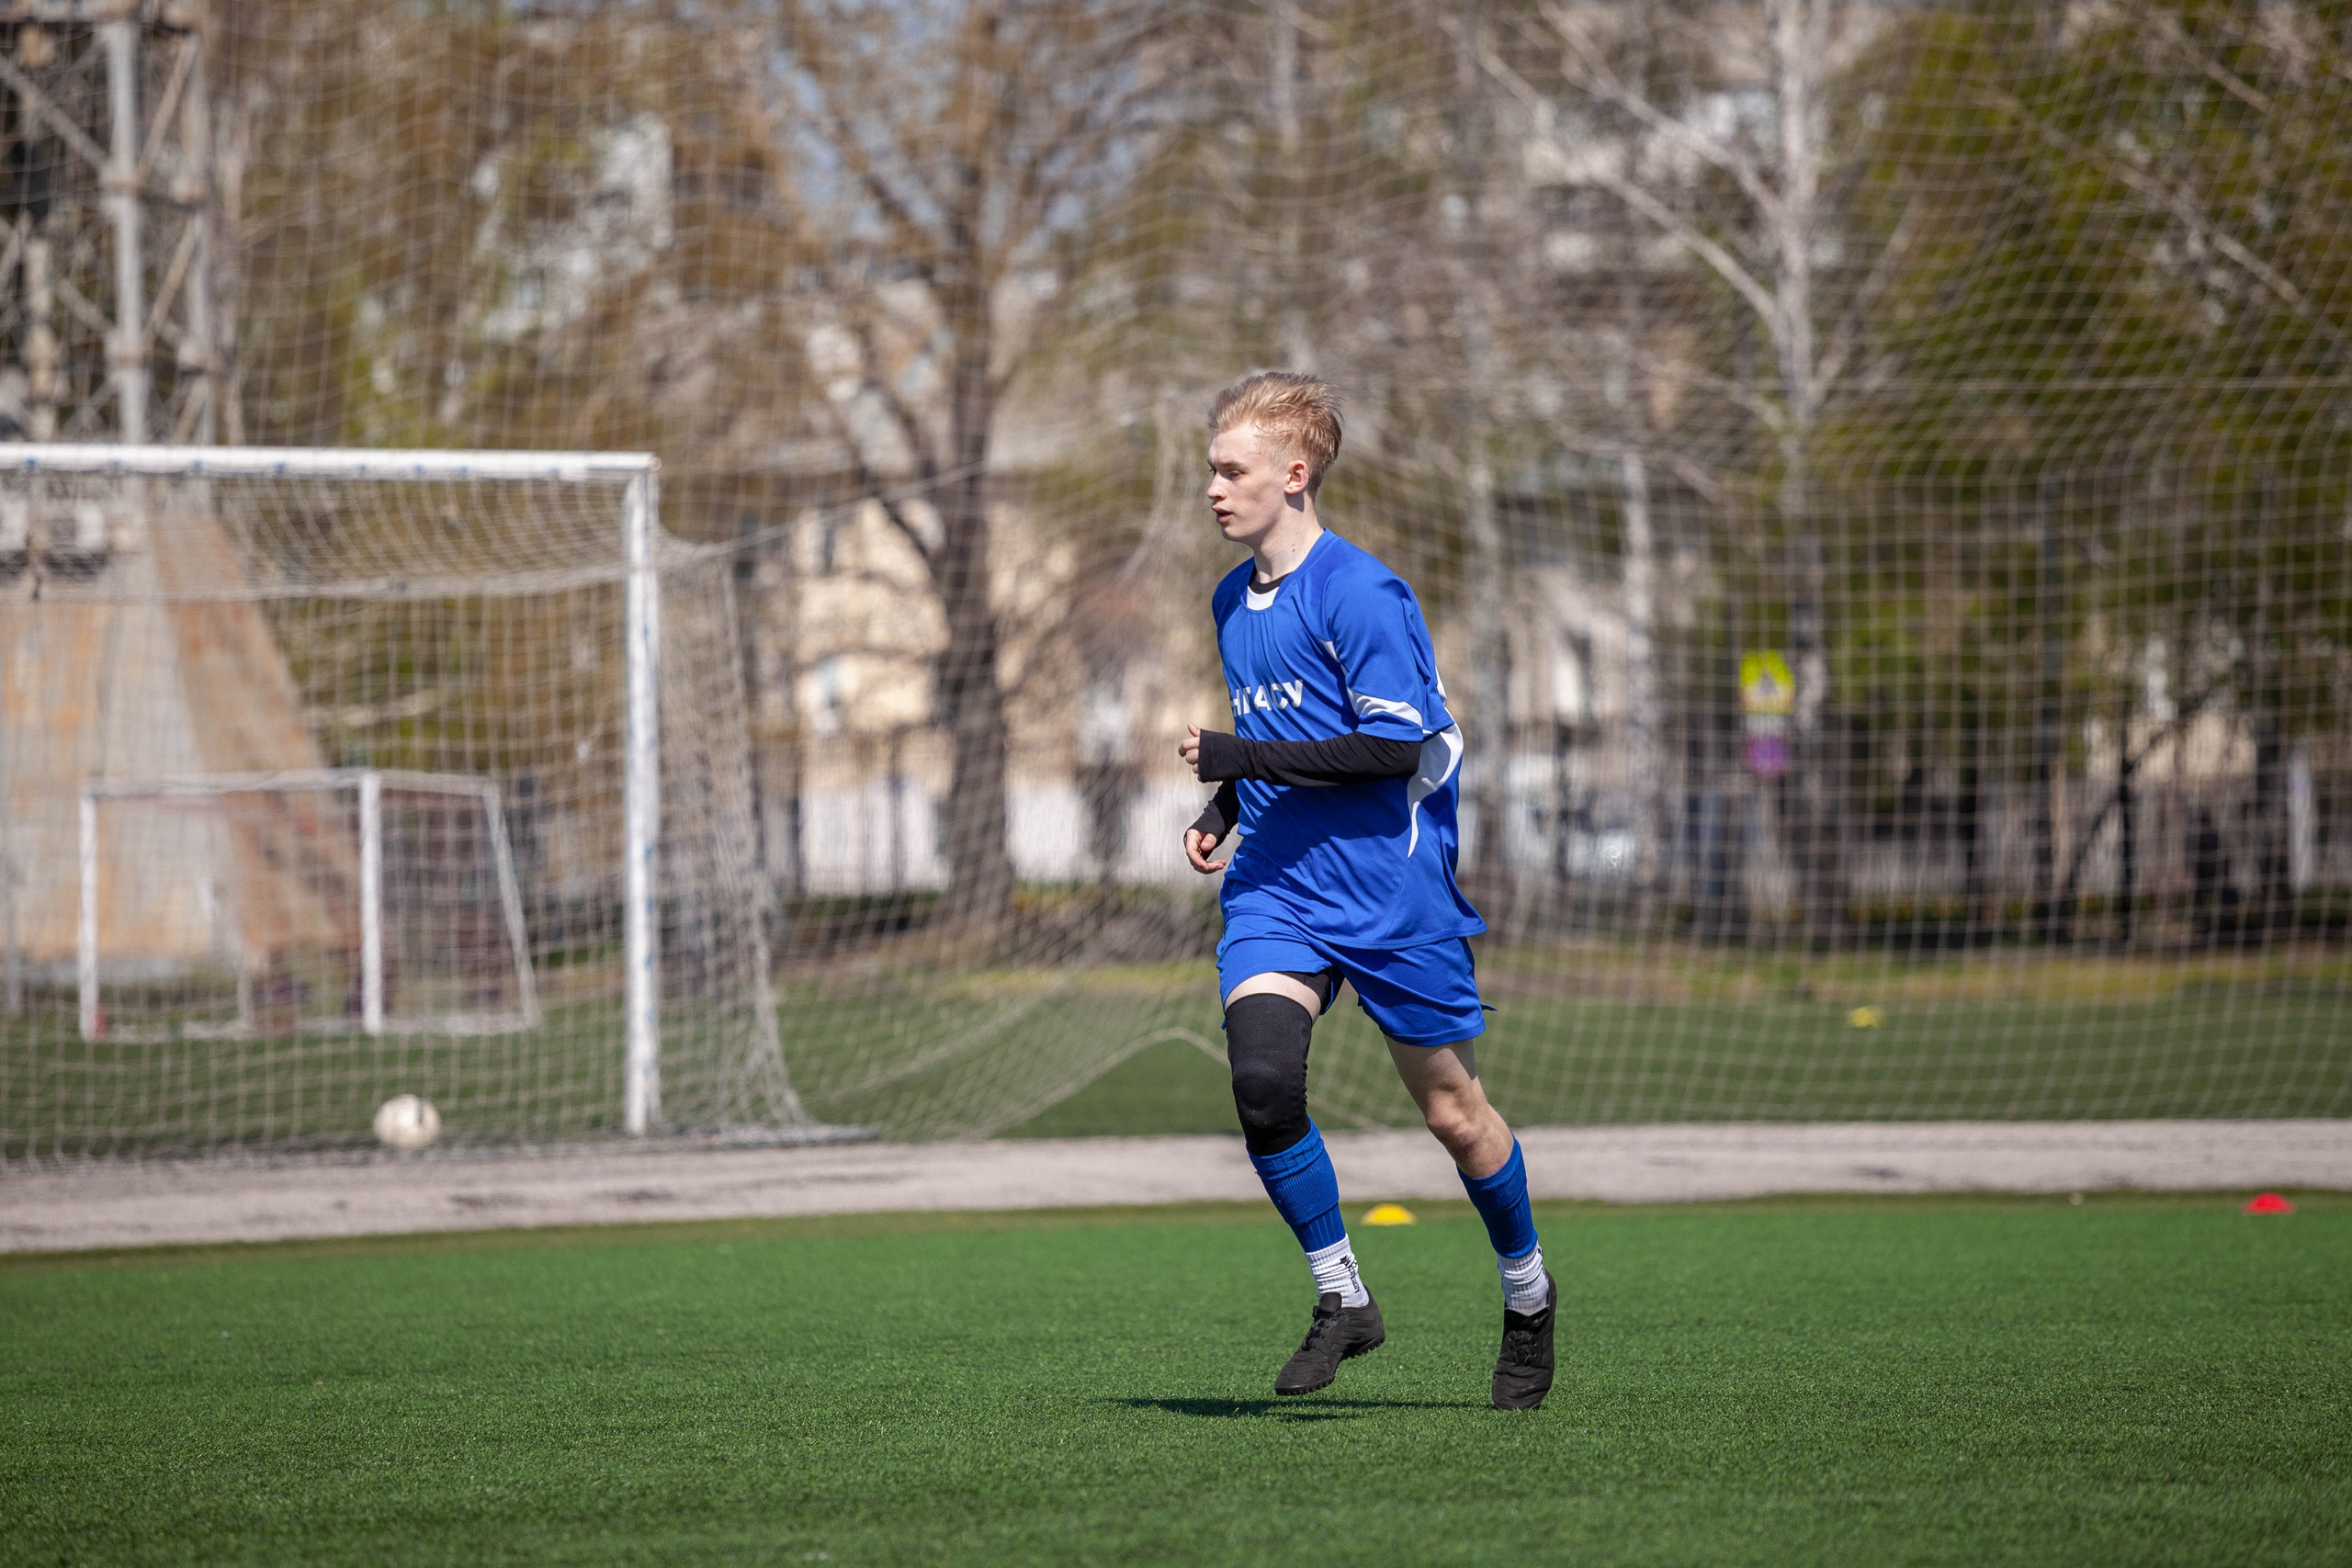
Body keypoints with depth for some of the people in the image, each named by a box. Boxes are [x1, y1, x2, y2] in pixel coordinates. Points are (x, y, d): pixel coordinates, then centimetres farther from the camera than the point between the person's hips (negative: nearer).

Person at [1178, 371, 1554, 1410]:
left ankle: (1528, 1295, 29)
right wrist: (1223, 811, 11)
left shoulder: (1360, 594, -14)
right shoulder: (1233, 601, 12)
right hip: (1275, 886, 6)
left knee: (1451, 1110, 5)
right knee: (1261, 1079, -18)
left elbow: (1394, 747, -20)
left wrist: (1244, 758, -20)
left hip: (1390, 890, -6)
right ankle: (1341, 1297, -3)